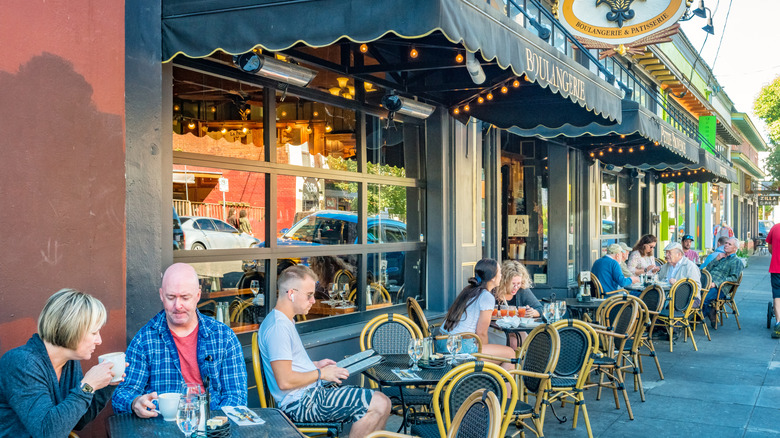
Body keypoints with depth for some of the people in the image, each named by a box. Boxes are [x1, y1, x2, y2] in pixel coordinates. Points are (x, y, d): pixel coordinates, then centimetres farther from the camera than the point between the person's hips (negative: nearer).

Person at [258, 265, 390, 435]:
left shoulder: (284, 321, 16)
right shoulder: (278, 327, -19)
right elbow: (285, 381, -25)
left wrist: (315, 365, 15)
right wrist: (321, 374, -12)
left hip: (311, 393, 11)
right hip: (302, 403, -11)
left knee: (379, 400, 8)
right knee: (381, 404, -17)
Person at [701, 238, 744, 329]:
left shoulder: (737, 262, 8)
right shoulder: (721, 257, 30)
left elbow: (734, 278, -8)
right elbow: (708, 269, 23)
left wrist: (716, 283, -19)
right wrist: (716, 260, 8)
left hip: (719, 287, -7)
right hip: (708, 283, 7)